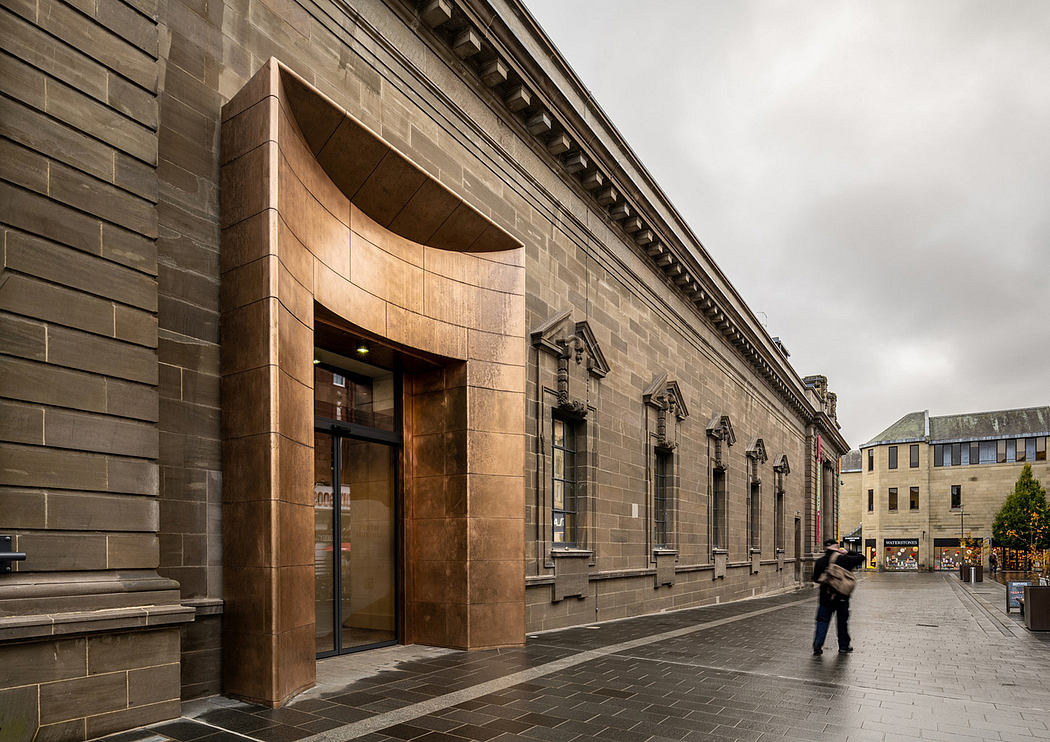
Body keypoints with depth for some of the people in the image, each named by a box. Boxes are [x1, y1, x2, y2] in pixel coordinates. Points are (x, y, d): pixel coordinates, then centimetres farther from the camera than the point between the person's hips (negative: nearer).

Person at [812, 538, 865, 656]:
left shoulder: (819, 562, -2)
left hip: (825, 596, 1)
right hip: (842, 596, -1)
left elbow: (815, 579, 4)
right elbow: (861, 557, 2)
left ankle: (817, 646, 0)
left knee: (822, 621, 6)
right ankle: (844, 646, 23)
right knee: (842, 622, 13)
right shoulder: (844, 559, -9)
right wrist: (847, 553, 10)